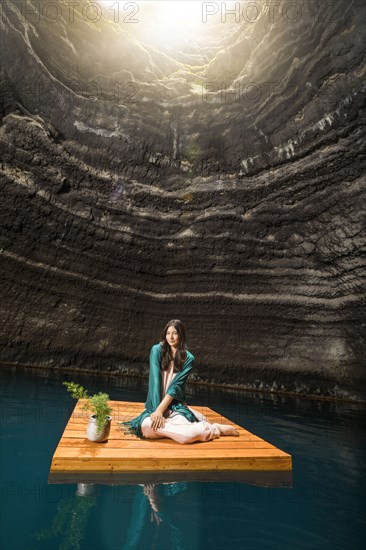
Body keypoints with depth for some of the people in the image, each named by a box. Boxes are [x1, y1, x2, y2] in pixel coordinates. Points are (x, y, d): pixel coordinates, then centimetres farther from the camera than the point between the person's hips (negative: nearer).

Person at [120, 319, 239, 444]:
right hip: (156, 404, 1)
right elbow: (155, 379, -13)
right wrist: (157, 410, -22)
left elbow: (176, 385, -11)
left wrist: (160, 410, -22)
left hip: (176, 405, -1)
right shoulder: (157, 350, -4)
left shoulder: (188, 358, -2)